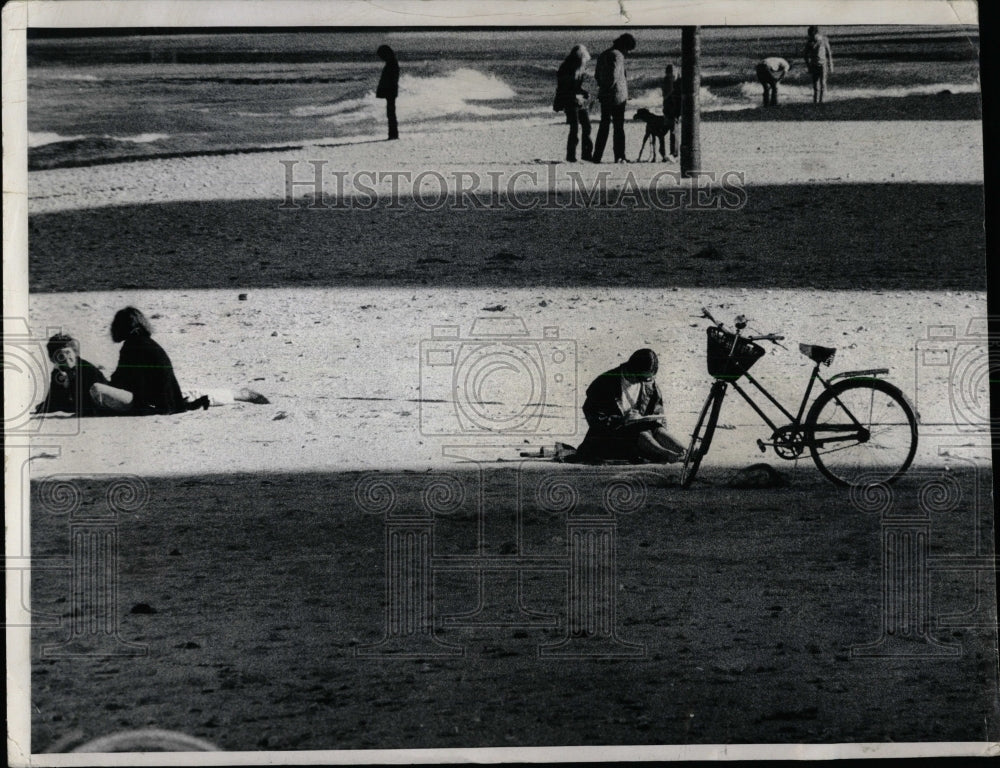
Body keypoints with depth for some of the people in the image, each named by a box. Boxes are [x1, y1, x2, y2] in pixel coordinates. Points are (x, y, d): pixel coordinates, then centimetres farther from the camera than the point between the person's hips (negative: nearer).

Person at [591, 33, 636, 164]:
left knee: (604, 126, 11)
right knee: (619, 127, 0)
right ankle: (619, 156, -1)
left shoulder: (603, 55, 14)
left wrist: (603, 88, 16)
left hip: (604, 96, 7)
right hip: (617, 96, -7)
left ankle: (597, 156, 8)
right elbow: (615, 76, -22)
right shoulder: (617, 56, -13)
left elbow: (596, 75, 18)